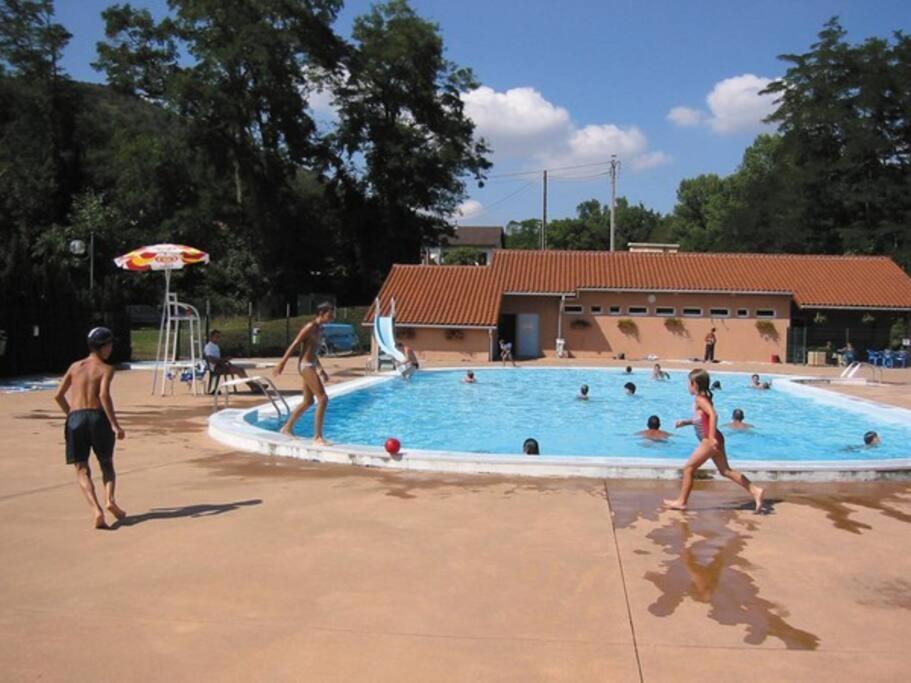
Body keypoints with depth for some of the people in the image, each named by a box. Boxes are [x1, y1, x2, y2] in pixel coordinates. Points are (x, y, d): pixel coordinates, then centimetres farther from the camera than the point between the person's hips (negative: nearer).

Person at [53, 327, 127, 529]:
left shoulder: (75, 366, 16)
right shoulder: (106, 369, 2)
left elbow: (58, 396, 15)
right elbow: (104, 395, -15)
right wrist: (115, 425, -16)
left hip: (75, 419, 3)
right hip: (97, 416, -2)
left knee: (82, 470, 5)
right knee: (107, 464, 17)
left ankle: (96, 509, -14)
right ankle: (109, 499, -7)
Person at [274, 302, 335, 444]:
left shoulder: (320, 329, 13)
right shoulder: (310, 327, -14)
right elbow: (294, 345, -15)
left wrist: (320, 369, 24)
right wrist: (282, 363, -16)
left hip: (310, 365, 10)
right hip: (305, 365, -10)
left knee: (308, 401, 17)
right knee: (323, 399, -13)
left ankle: (287, 428, 32)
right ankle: (317, 436, -10)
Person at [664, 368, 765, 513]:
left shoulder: (699, 399, -13)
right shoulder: (704, 398, 16)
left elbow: (713, 415, -27)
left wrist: (711, 437, -32)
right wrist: (685, 422, 25)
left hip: (709, 441, -10)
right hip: (714, 440, 10)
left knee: (688, 468, -1)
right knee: (725, 470, 12)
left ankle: (681, 501, 5)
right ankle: (755, 491, 7)